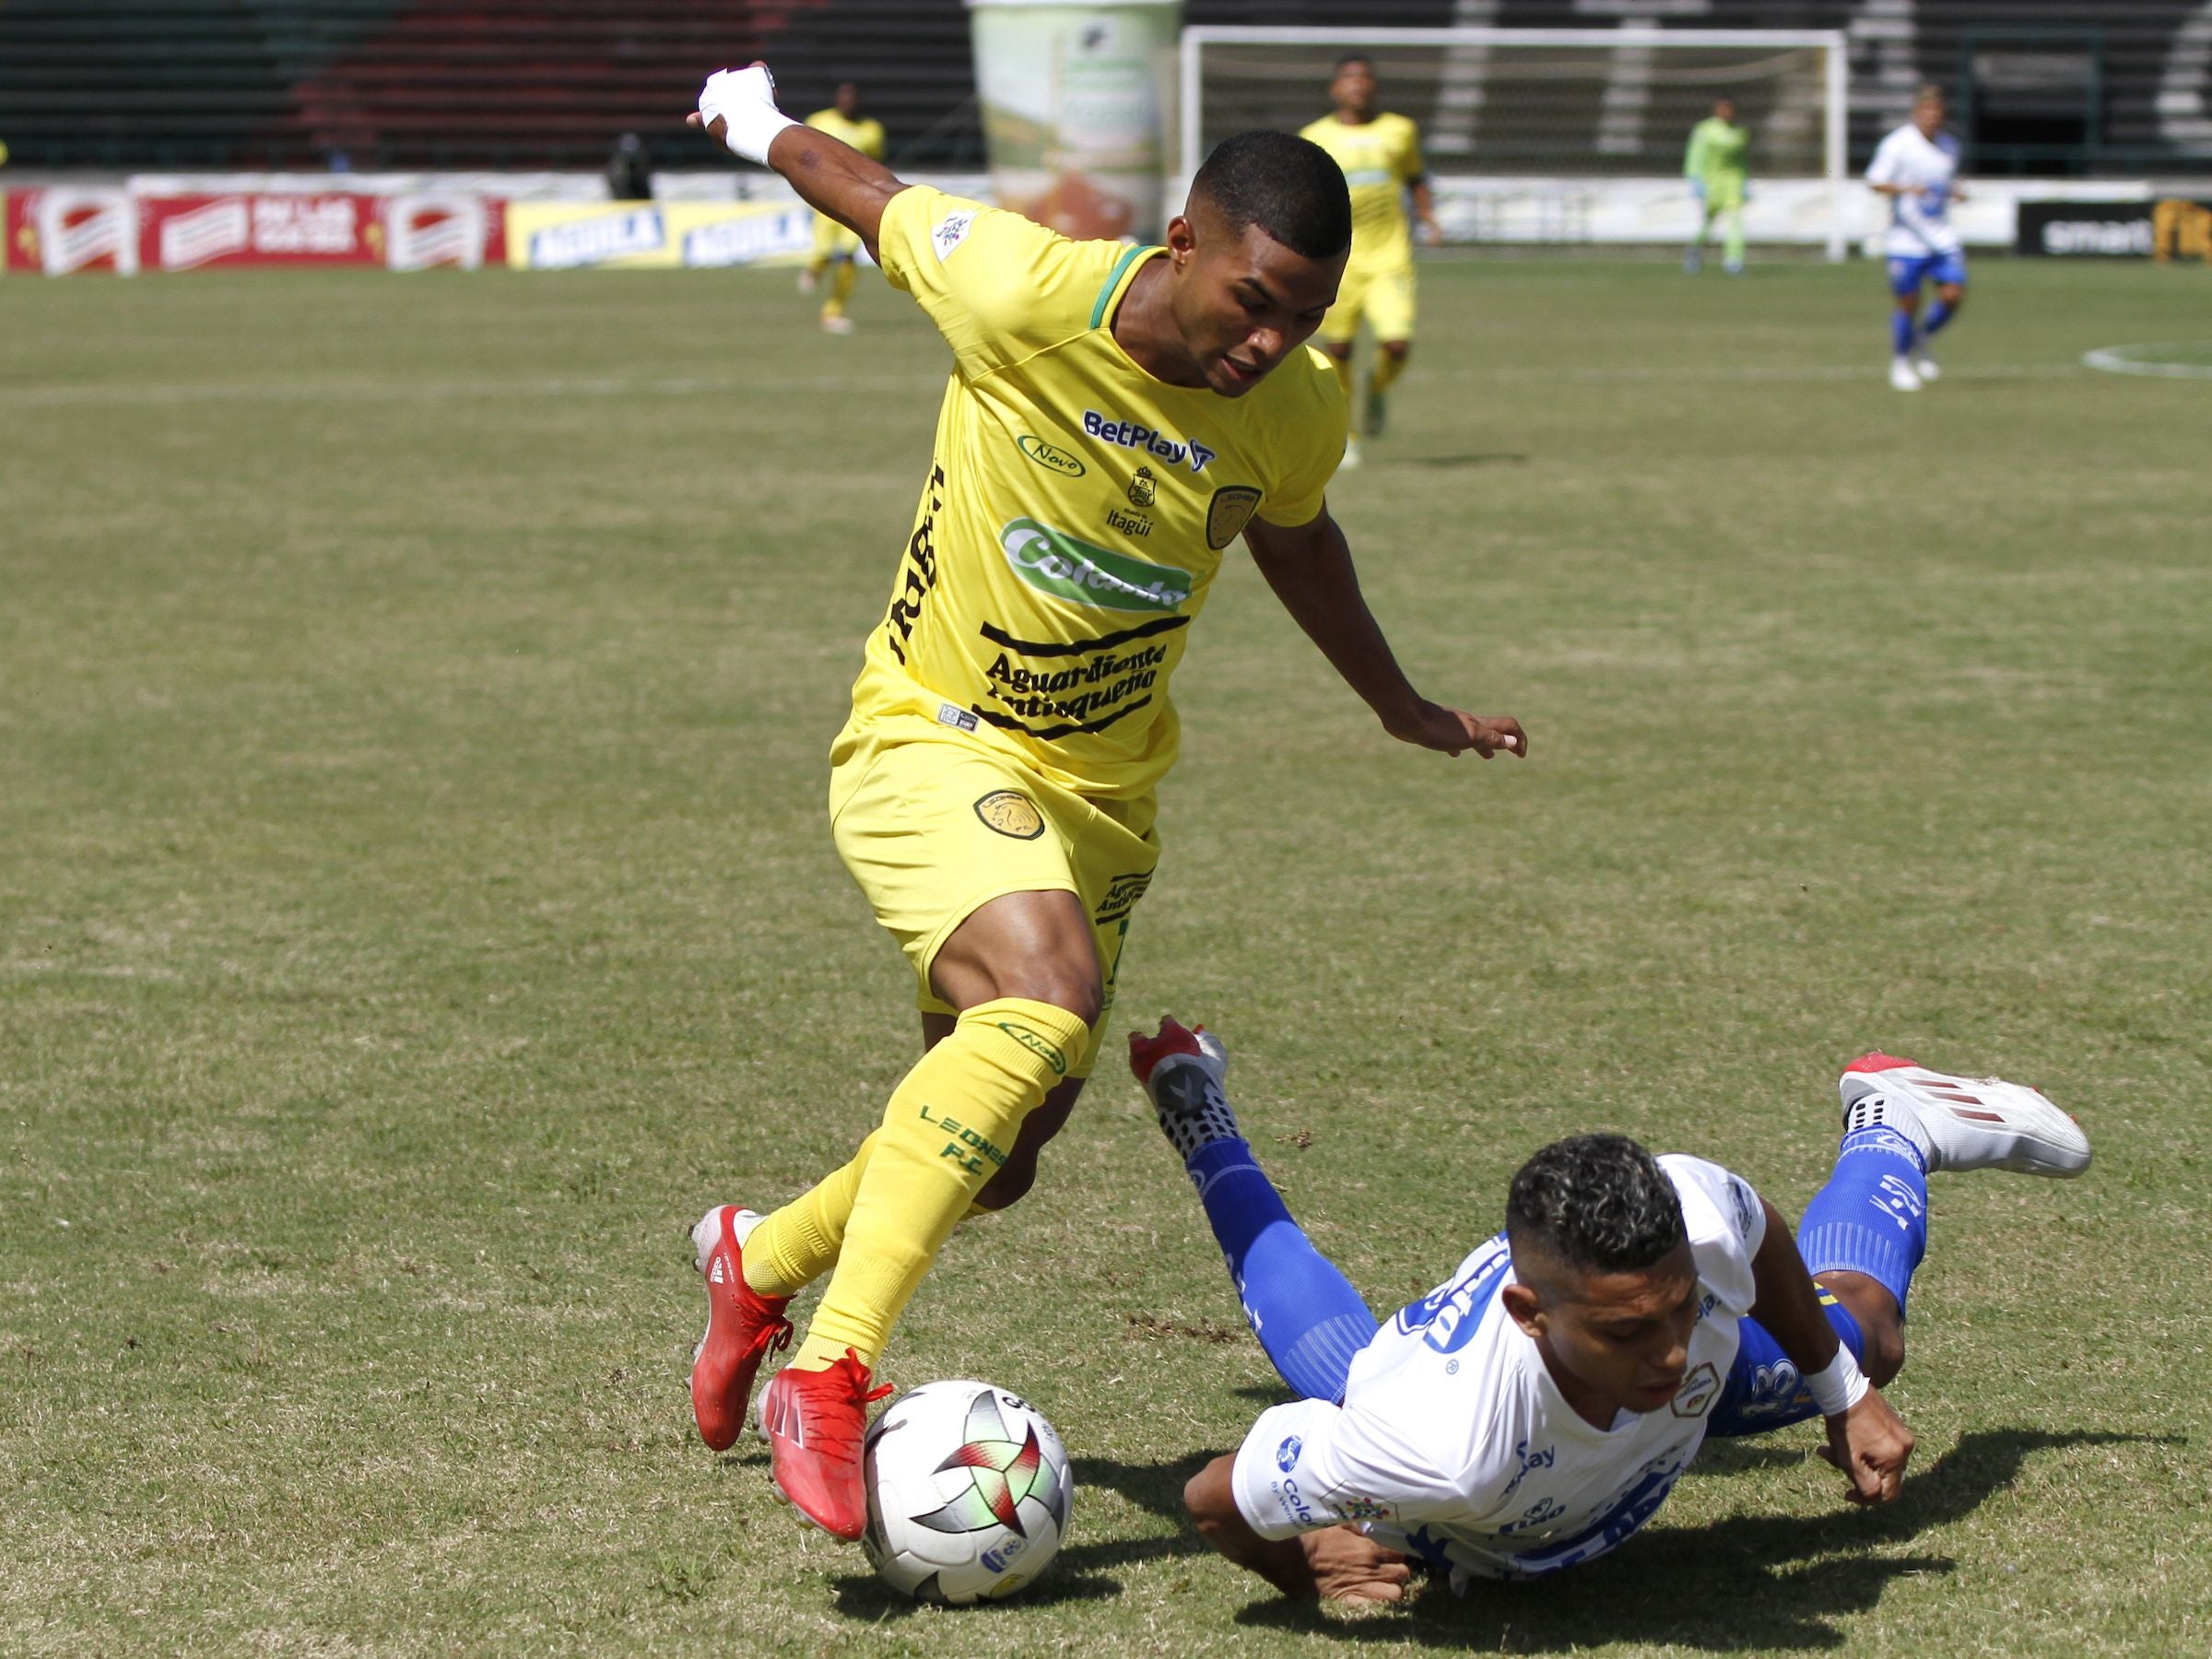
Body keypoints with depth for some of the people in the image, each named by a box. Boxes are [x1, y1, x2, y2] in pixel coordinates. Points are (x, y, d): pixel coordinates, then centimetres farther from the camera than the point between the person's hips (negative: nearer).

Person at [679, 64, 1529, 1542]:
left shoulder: (1300, 409, -8)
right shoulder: (1021, 295, -22)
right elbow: (883, 201, -2)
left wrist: (1404, 709, 28)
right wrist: (767, 129, 18)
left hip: (1102, 792, 6)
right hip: (930, 740, -5)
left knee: (994, 1160, 10)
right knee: (1047, 996, -34)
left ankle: (762, 1256, 42)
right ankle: (828, 1375, -33)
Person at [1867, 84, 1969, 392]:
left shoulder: (1949, 146, 10)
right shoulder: (1897, 144, -8)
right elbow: (1876, 182, -10)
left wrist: (1956, 192, 2)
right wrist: (1905, 189, -27)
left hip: (1941, 236, 5)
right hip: (1905, 238, -5)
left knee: (1953, 294, -9)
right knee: (1907, 303, -1)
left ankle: (1925, 340, 19)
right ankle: (1900, 361, 21)